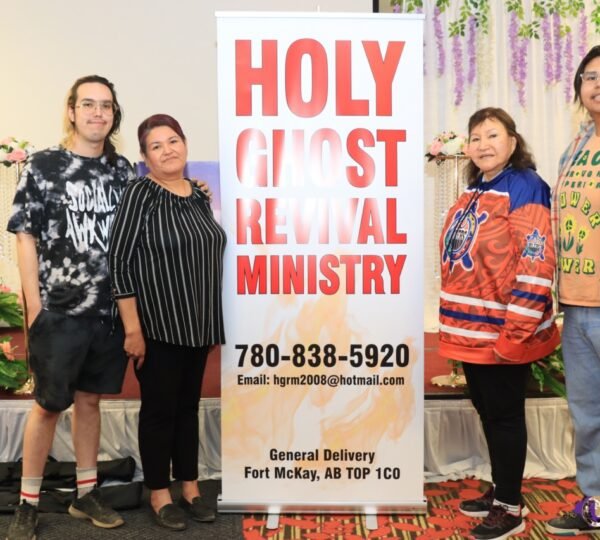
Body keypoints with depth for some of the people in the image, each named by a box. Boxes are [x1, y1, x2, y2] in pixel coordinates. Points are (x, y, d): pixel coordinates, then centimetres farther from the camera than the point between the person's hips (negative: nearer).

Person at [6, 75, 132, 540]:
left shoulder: (122, 169, 8)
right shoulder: (43, 166, -3)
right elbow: (25, 238, -4)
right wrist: (35, 308, -8)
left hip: (110, 310, 4)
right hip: (59, 312, -3)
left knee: (90, 399, 14)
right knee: (49, 405, 5)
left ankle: (86, 494, 27)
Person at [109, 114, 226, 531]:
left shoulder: (199, 196, 9)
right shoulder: (140, 195, -9)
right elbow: (121, 263, -13)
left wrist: (213, 323, 14)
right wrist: (133, 329, -17)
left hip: (197, 324, 6)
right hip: (157, 327, -6)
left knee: (189, 407, 15)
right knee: (160, 409, 5)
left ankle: (190, 489, 28)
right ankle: (160, 495, 21)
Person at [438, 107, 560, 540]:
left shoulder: (525, 188, -13)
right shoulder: (474, 192, 13)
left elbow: (537, 264, -20)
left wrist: (516, 330, -23)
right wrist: (456, 321, 19)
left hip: (502, 331, -8)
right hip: (471, 329, 8)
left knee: (504, 414, 3)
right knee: (487, 411, 18)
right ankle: (501, 491, 34)